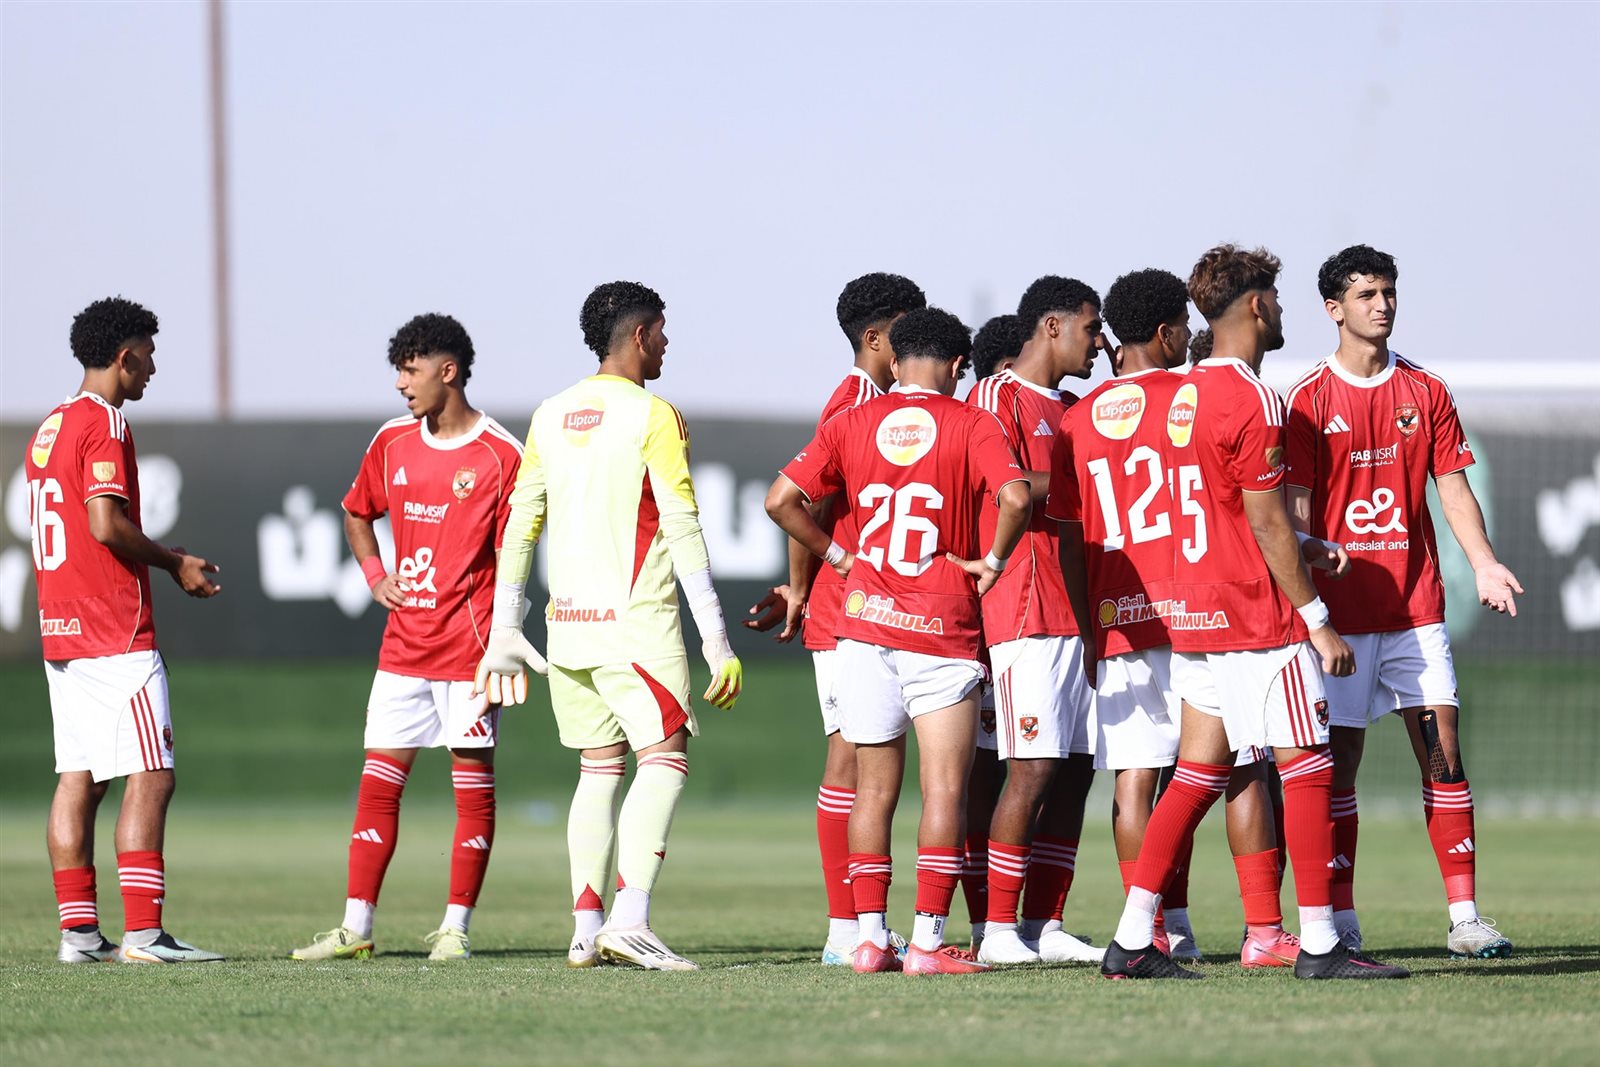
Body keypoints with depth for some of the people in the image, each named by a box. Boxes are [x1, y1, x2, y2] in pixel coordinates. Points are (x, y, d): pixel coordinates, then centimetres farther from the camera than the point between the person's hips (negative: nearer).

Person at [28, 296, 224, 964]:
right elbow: (107, 524, -20)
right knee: (151, 778, -9)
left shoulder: (49, 429, 17)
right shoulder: (104, 424, -11)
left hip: (60, 631, 9)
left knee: (78, 778, 8)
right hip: (116, 634, -9)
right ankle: (143, 934, -15)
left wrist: (158, 559, 19)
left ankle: (78, 930, 6)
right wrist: (173, 563, -6)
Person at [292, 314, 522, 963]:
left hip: (468, 651, -5)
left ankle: (456, 927, 7)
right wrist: (375, 574, 8)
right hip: (403, 648, 5)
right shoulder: (392, 442, 8)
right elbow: (357, 513, 26)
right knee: (378, 784, 3)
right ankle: (355, 928, 5)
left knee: (474, 791, 1)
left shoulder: (500, 456, -8)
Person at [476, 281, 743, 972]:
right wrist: (716, 641, -10)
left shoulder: (551, 417, 12)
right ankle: (629, 921, -20)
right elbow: (682, 531, -11)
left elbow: (520, 525, 13)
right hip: (637, 620, -7)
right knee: (664, 760, -7)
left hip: (568, 623, 7)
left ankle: (586, 930, 8)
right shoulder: (652, 416, -7)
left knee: (599, 768, 12)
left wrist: (504, 632, 19)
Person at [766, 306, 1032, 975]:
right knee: (945, 789, -1)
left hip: (866, 623, 3)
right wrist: (992, 562, -5)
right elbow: (1015, 497, -20)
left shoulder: (851, 424, 6)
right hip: (943, 632, -3)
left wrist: (838, 557, 12)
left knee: (874, 788, 11)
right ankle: (928, 941, -7)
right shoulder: (970, 425, -4)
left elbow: (781, 501, 1)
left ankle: (870, 938, 8)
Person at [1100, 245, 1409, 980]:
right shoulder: (1250, 401, -14)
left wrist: (1306, 553, 21)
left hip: (1193, 611, 9)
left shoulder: (1186, 395, 13)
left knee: (1199, 772, 10)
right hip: (1256, 616, -9)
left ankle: (1132, 940, 6)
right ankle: (1319, 944, -3)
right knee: (1307, 768, -3)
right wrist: (1317, 620, -12)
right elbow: (1266, 521, -16)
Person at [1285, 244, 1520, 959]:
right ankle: (1341, 920, 5)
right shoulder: (1310, 401, 0)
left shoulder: (1426, 392, 9)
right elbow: (1295, 508, -2)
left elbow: (1452, 486, 9)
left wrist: (1483, 563, -6)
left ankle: (1464, 915, -5)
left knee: (1442, 750, -4)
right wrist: (1304, 595, -13)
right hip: (1342, 604, -2)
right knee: (1341, 758, 0)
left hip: (1415, 602, 2)